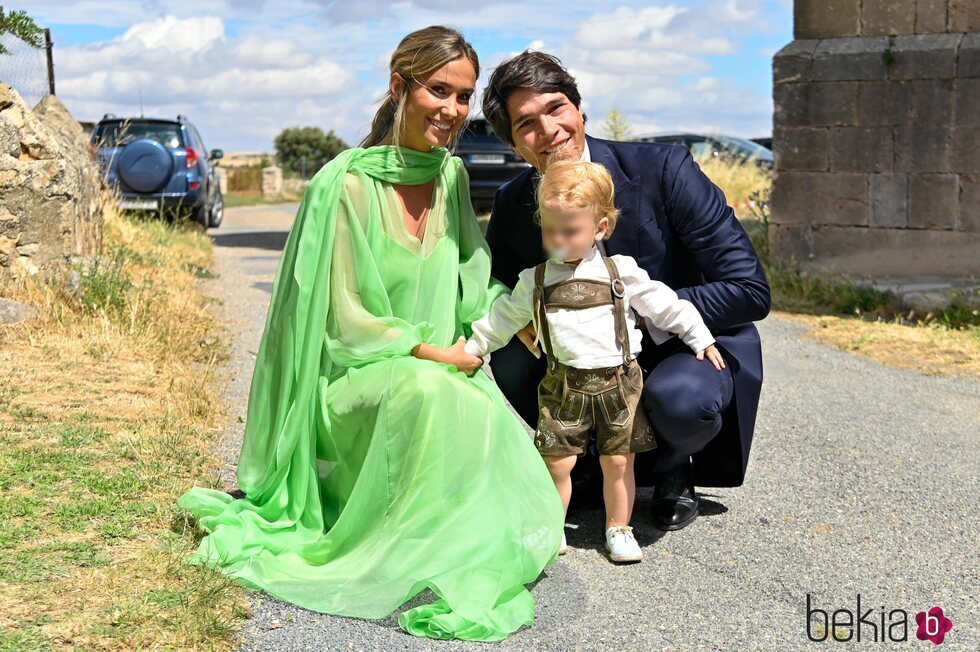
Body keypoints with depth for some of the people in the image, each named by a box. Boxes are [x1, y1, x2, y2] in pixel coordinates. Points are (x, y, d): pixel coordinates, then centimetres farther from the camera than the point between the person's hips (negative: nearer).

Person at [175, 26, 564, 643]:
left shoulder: (453, 174, 4)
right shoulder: (348, 184, -15)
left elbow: (476, 285, 11)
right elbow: (348, 320, -12)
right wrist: (435, 352, -15)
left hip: (443, 368, 5)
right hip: (358, 378, -5)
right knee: (425, 392, -40)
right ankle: (402, 567, -19)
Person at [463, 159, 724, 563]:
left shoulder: (621, 272, 1)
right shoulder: (534, 280, 5)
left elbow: (663, 305, 7)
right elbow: (504, 318, 17)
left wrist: (699, 337, 7)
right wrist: (471, 348, 16)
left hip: (619, 381, 0)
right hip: (563, 384, 1)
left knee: (618, 461, 4)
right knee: (557, 461, -4)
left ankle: (618, 529, 21)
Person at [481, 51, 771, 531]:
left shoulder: (662, 169, -21)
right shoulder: (511, 204, -8)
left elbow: (750, 290, -23)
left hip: (694, 346, -4)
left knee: (680, 400, -36)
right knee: (510, 363, -20)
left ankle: (671, 468, 2)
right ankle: (591, 462, 7)